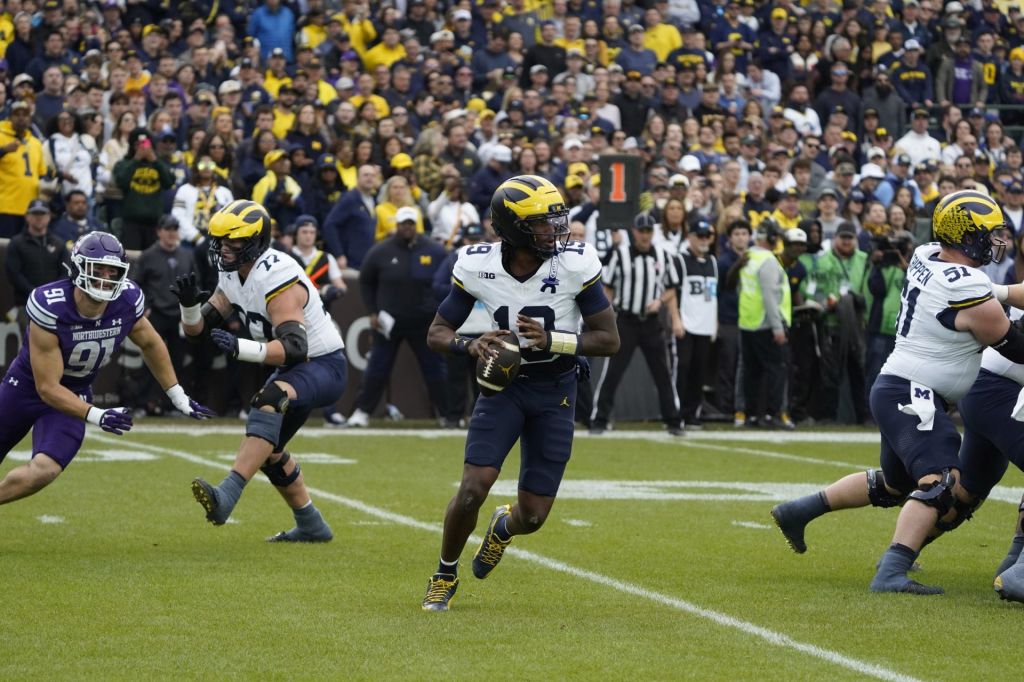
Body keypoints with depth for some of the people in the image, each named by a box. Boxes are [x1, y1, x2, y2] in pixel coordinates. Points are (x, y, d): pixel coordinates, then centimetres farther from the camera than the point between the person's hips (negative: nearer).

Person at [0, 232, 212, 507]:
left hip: (75, 393, 3)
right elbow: (47, 387, -29)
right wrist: (97, 416, -38)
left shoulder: (128, 299, -21)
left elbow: (150, 344, 4)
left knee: (43, 471, -21)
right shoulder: (49, 307, -33)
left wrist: (179, 398, 6)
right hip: (27, 387, -2)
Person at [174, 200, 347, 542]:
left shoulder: (276, 278, -27)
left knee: (269, 400, -37)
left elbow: (294, 347, -38)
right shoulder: (233, 275, 0)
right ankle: (311, 525, 36)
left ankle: (227, 495, -48)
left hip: (323, 365, -10)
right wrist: (189, 304, -19)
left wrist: (240, 347, -49)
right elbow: (198, 327, 3)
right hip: (294, 368, 10)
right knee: (268, 449, 19)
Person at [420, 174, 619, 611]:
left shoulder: (575, 265, -19)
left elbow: (609, 340, -13)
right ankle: (445, 573, 11)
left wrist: (552, 339, -28)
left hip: (555, 393, 0)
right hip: (504, 383, 0)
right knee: (473, 489, -17)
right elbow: (437, 333, -4)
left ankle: (504, 526, 40)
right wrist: (471, 346, -26)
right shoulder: (479, 267, -15)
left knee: (533, 517, 0)